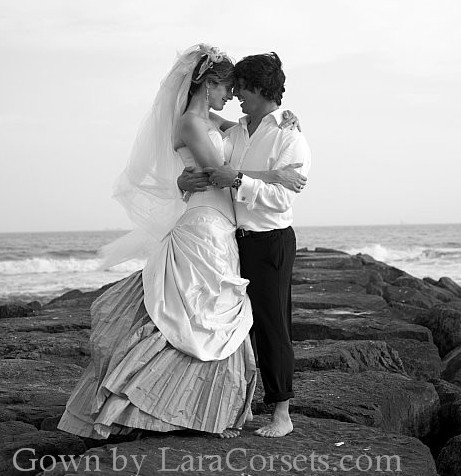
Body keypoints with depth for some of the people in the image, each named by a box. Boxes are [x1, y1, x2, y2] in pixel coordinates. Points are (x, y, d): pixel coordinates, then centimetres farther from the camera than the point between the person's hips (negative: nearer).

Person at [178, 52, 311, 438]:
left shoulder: (290, 138, -7)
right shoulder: (233, 132, 13)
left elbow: (281, 197, -16)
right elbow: (208, 166, 14)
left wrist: (238, 180, -25)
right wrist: (185, 180, -9)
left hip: (270, 242, -6)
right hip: (232, 239, 7)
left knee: (271, 326, -1)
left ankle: (282, 413, 9)